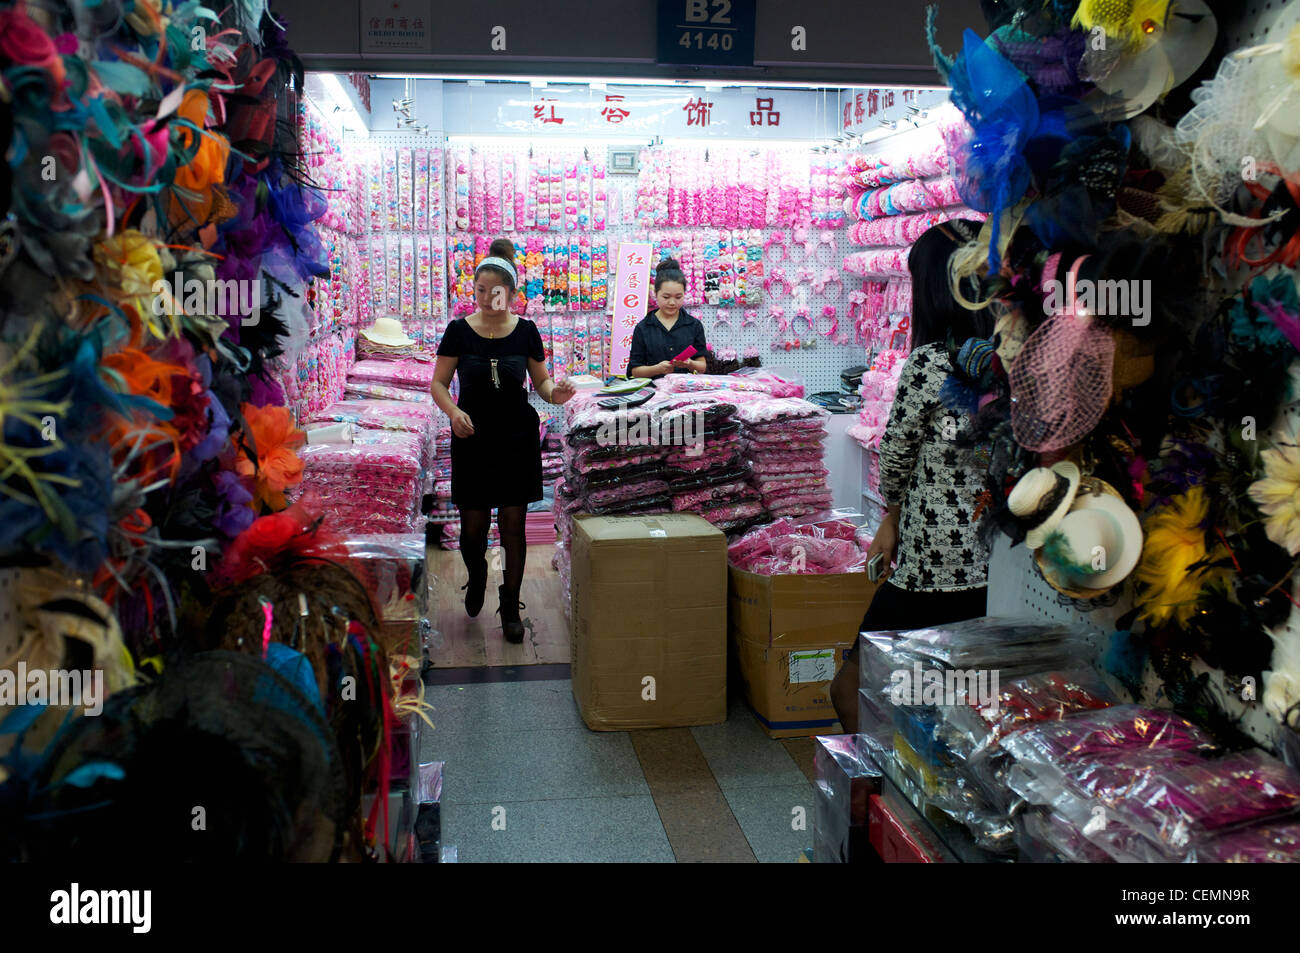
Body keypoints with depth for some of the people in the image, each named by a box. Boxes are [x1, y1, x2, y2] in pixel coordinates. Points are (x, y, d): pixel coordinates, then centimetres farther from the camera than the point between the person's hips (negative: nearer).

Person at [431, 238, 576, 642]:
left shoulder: (525, 331, 0)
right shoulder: (459, 330, -3)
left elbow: (541, 381, 9)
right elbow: (438, 384, 2)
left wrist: (555, 393, -14)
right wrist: (453, 411, -17)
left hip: (518, 438, 0)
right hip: (472, 439, 0)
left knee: (513, 523, 3)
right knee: (473, 526, 2)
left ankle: (510, 606, 18)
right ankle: (476, 575, 38)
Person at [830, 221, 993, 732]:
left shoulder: (929, 362, -16)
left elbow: (896, 454, -4)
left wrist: (892, 509, 16)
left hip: (931, 567, -7)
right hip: (988, 563, 8)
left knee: (850, 685, 9)